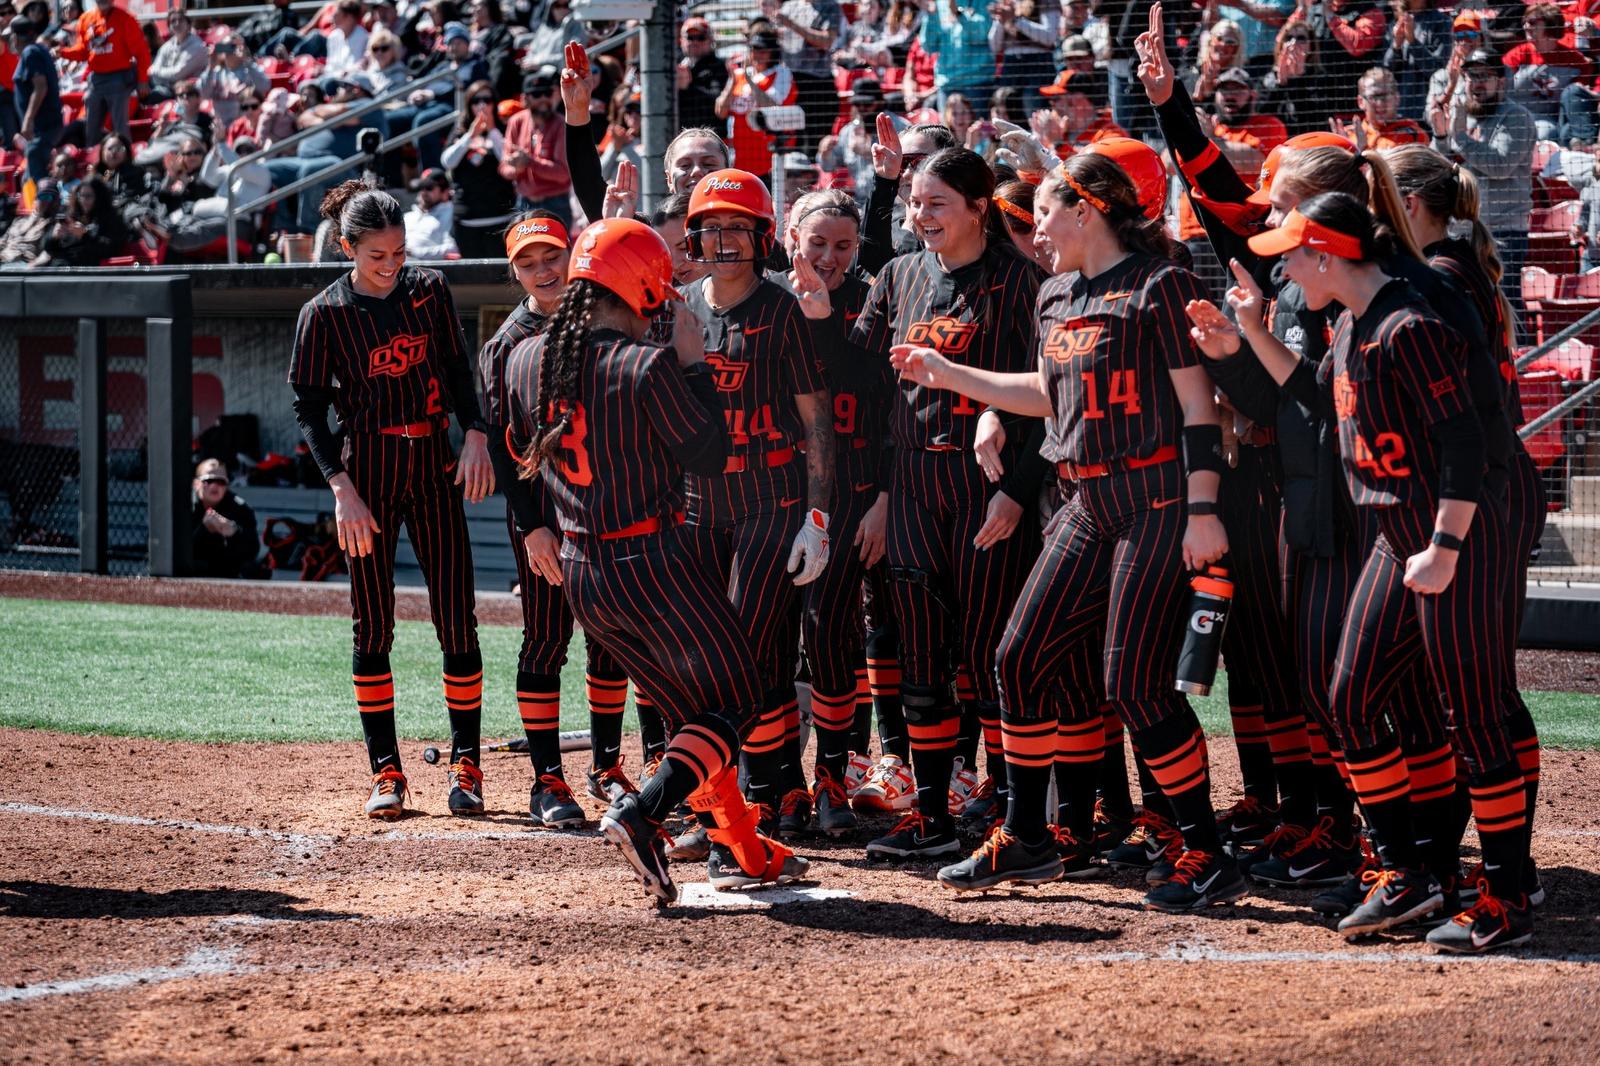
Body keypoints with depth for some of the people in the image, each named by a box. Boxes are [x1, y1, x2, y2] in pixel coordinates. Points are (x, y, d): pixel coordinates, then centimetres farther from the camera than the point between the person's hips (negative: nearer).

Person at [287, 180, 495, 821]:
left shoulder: (429, 290, 4)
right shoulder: (325, 314, -4)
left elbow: (458, 370, 11)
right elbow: (309, 409, -4)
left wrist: (474, 434, -6)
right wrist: (341, 488, -14)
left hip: (434, 466, 2)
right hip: (367, 474, -2)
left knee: (457, 621, -3)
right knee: (372, 627, 0)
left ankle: (465, 765, 5)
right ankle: (386, 772, 6)